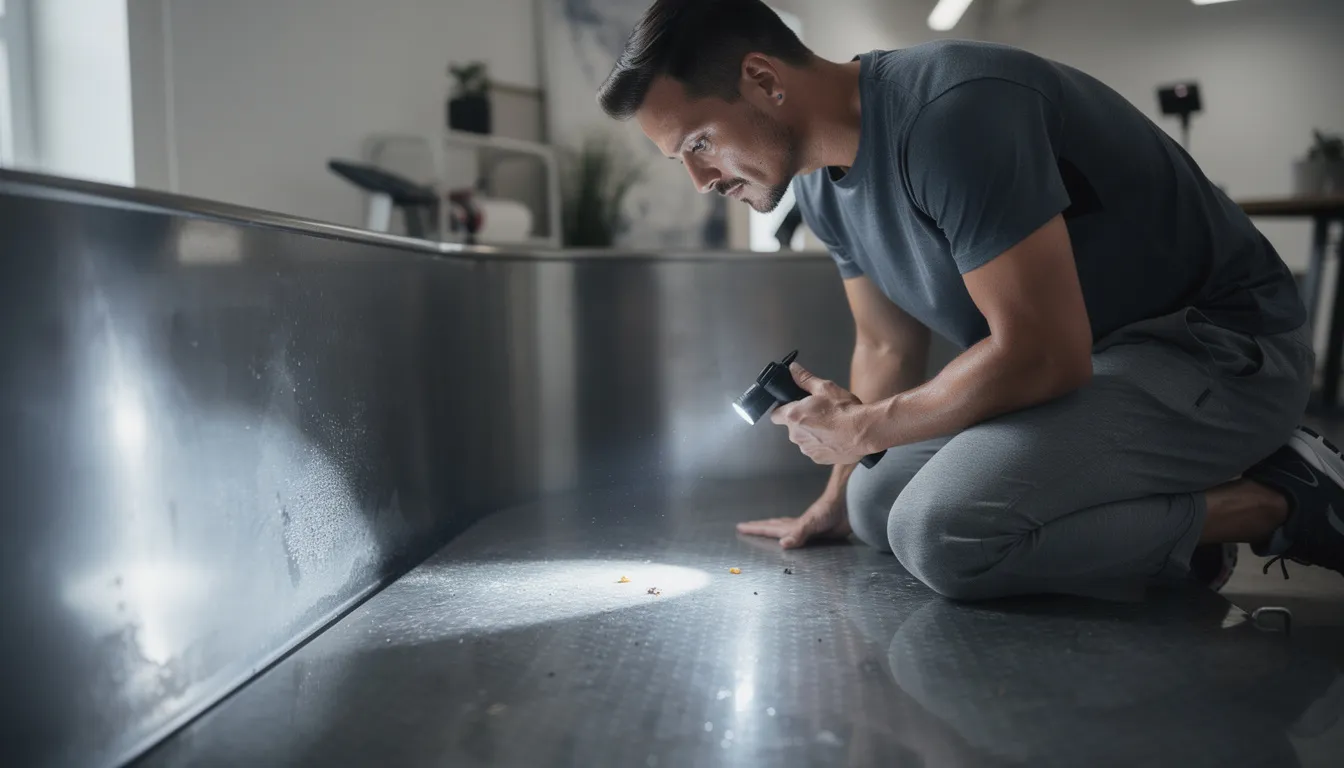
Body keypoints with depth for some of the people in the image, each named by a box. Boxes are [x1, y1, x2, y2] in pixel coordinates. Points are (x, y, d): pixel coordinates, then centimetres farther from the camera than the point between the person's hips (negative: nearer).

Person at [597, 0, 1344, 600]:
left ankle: (1278, 501, -9)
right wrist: (833, 505, 16)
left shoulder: (951, 113, -28)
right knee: (877, 507, 10)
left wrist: (861, 428, -15)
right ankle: (1199, 478, 10)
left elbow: (1043, 356, -28)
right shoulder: (823, 180, 2)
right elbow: (887, 348, 13)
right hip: (1091, 358, 10)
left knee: (942, 531, -28)